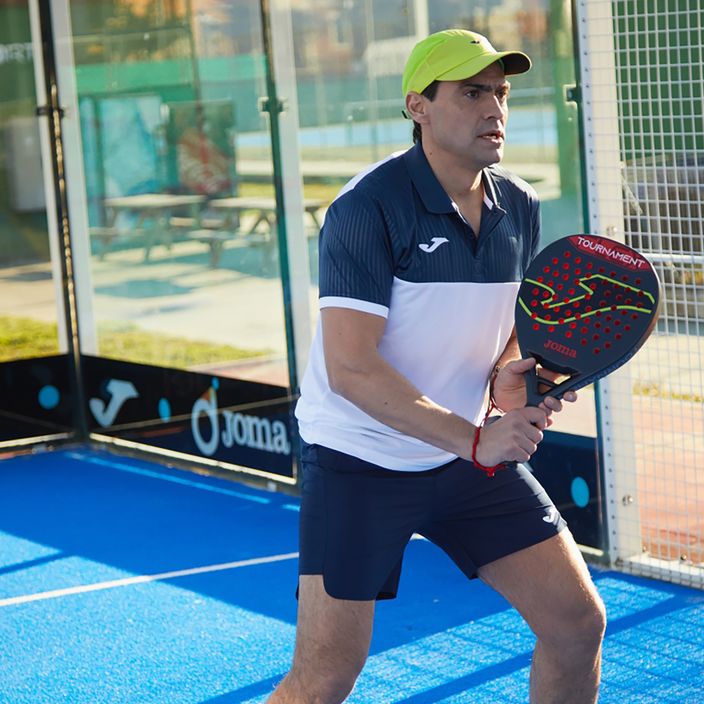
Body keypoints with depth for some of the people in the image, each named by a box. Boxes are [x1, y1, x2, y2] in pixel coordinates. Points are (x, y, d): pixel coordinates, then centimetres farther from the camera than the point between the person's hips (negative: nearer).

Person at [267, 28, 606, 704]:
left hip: (471, 456, 6)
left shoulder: (519, 207, 1)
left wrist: (512, 378, -8)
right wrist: (475, 439, -28)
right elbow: (351, 370, -25)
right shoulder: (368, 208, -19)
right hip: (358, 463, -6)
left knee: (578, 622, 2)